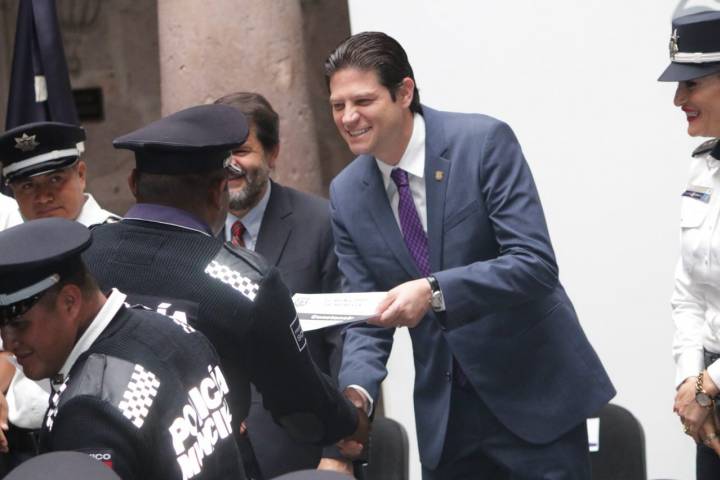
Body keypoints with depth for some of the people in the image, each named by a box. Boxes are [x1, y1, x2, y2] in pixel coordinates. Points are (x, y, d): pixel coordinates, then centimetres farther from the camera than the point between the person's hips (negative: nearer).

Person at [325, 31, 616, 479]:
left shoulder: (484, 141, -13)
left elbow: (536, 263, -21)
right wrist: (357, 388, -17)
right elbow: (368, 317, 3)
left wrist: (435, 291, -32)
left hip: (534, 391, -4)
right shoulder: (347, 194, 1)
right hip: (445, 411, 4)